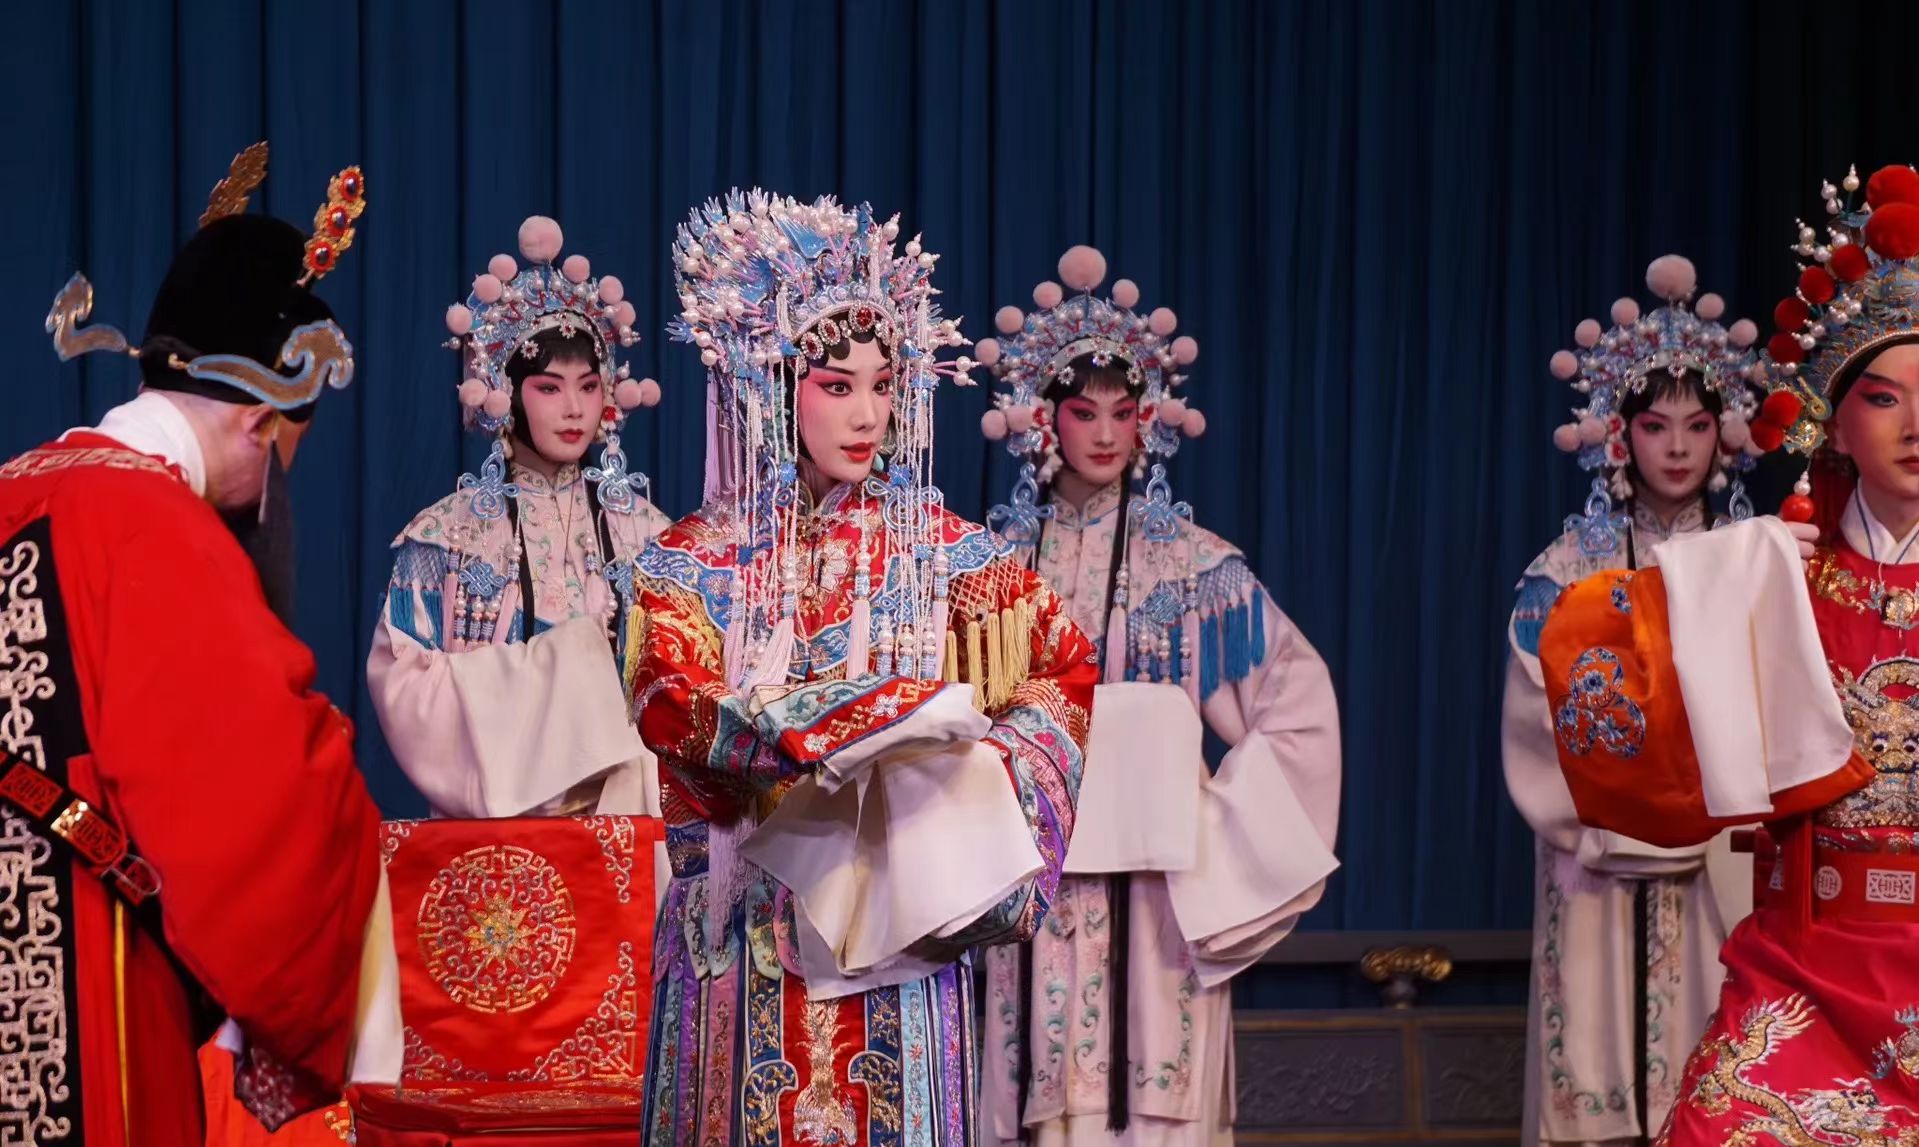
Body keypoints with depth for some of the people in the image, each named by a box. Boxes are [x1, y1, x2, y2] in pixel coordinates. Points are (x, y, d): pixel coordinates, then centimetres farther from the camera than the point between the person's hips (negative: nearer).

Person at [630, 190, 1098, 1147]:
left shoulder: (940, 548, 5)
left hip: (902, 912, 1)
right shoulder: (695, 559, 1)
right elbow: (672, 708, -15)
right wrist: (895, 717, -21)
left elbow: (1065, 670, -1)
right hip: (748, 927, -1)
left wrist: (955, 782, -19)